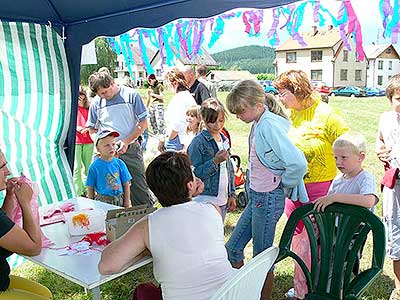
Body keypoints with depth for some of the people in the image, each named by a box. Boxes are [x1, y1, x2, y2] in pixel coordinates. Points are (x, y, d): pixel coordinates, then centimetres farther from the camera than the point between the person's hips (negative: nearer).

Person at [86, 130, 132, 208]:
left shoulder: (119, 163, -1)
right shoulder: (94, 167, -7)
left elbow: (126, 185, 4)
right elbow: (90, 188, 0)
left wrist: (127, 203, 3)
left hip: (120, 201, 2)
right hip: (102, 200, -2)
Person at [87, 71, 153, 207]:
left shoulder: (131, 95, -6)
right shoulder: (96, 102, 2)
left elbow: (143, 124, -4)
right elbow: (92, 130, 11)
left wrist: (126, 141, -13)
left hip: (131, 149, -2)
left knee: (140, 188, 3)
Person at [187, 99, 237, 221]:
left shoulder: (224, 140, 9)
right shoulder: (198, 142, -13)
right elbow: (194, 174, -17)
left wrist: (232, 194, 13)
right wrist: (215, 161, -25)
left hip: (223, 201, 7)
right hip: (205, 201, -7)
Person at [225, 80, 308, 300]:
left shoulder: (269, 125, -22)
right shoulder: (258, 124, 6)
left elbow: (298, 164, -29)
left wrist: (283, 186, -14)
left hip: (268, 199, -10)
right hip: (256, 197, 10)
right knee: (232, 249, 16)